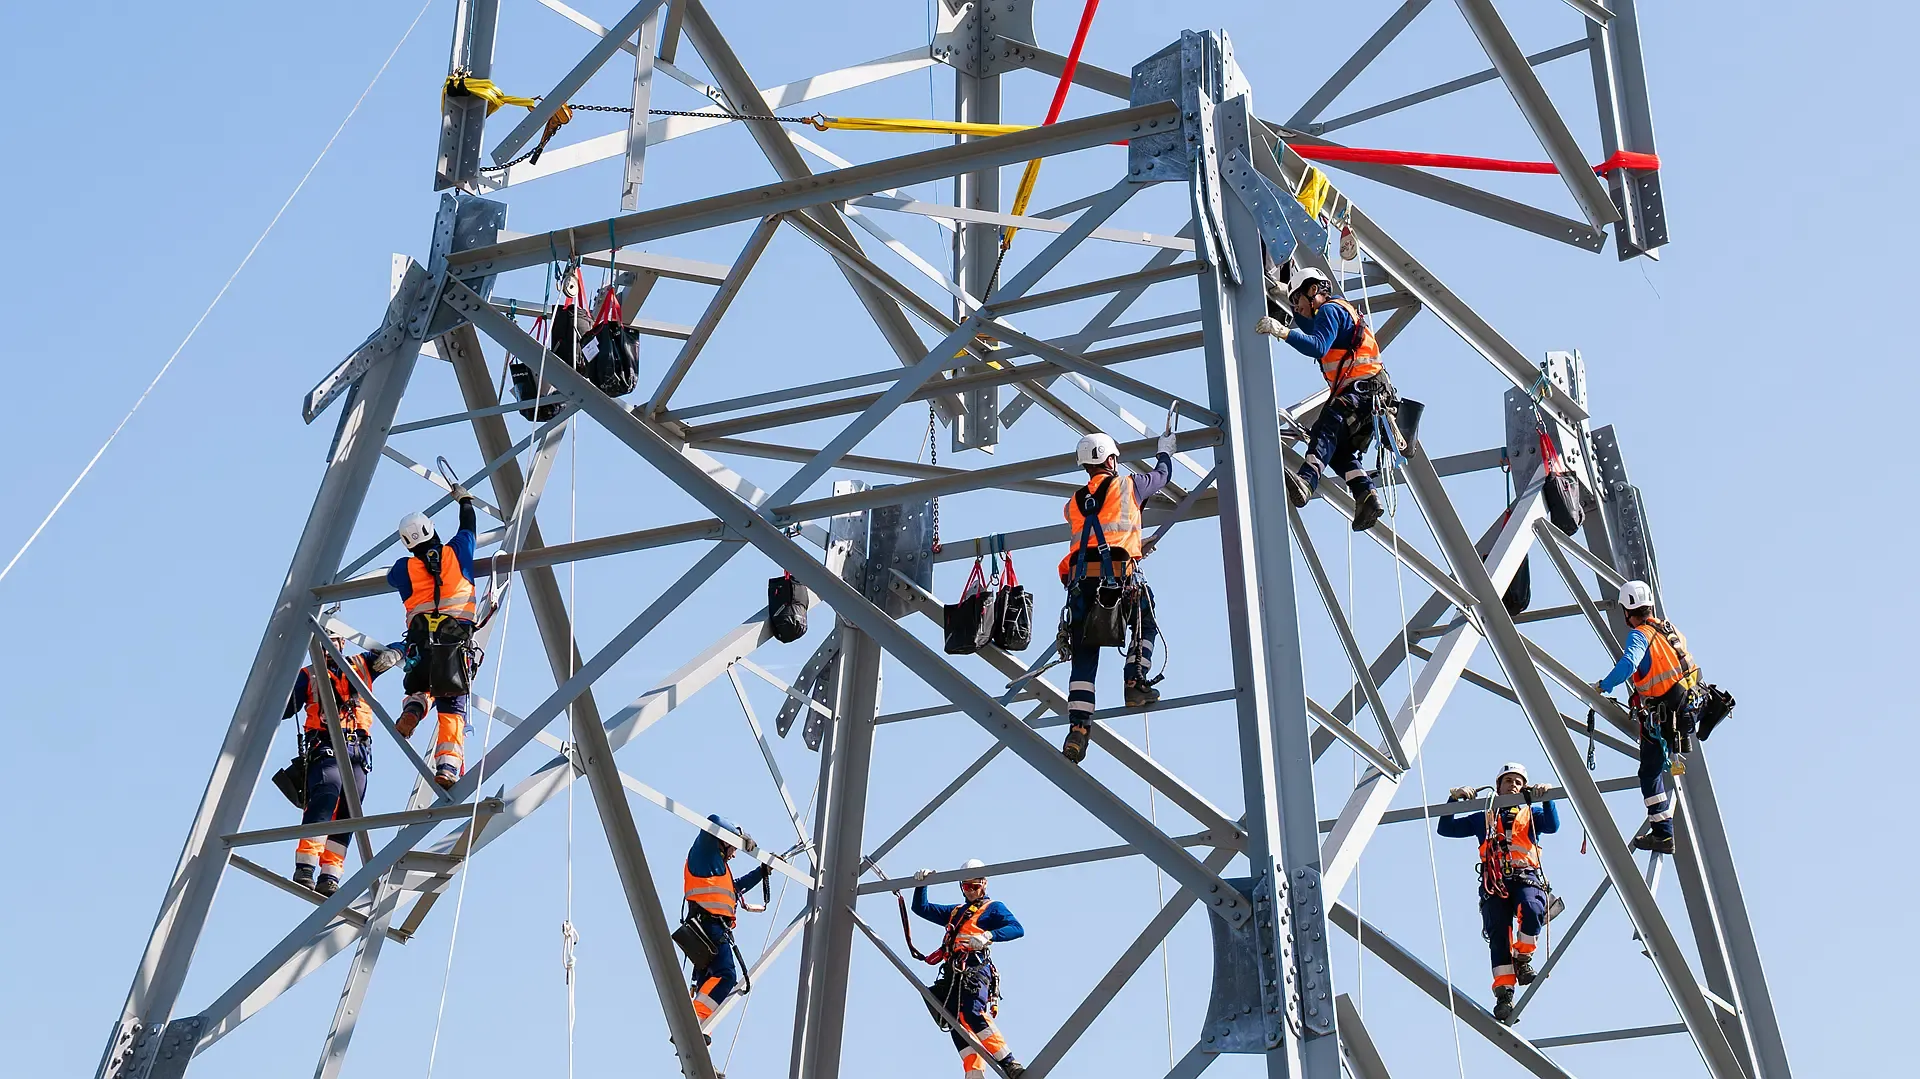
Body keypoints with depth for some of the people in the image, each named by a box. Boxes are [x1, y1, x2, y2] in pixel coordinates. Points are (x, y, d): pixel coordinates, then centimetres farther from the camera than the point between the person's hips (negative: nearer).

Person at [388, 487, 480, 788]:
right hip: (457, 637, -2)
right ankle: (448, 766, -18)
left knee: (421, 686, 28)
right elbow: (469, 526, 28)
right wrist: (464, 499, 45)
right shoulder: (456, 552, 8)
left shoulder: (404, 568, 10)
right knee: (453, 706, -3)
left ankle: (412, 710, -6)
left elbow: (391, 577, 35)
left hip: (421, 638, 2)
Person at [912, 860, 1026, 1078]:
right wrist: (921, 884, 20)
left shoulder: (993, 908, 16)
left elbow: (1017, 929, -2)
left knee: (973, 1014, -29)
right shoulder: (954, 912, 34)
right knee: (958, 1026, -12)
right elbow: (920, 908, 37)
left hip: (975, 969, -6)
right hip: (952, 972, 6)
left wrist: (989, 936, -19)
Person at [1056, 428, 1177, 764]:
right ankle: (1136, 683, 6)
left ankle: (1078, 727, -8)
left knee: (1084, 655, 2)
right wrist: (1165, 451, 50)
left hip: (1080, 578, 4)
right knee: (1146, 624, 24)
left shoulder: (1074, 503, 23)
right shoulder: (1127, 486, 11)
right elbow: (1162, 475, 28)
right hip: (1120, 573, -3)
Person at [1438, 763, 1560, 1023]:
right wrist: (1454, 800, 11)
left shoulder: (1530, 814, 25)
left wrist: (1546, 799, -10)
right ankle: (1504, 990, -21)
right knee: (1498, 931, -18)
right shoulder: (1482, 819, 28)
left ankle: (1523, 958, -11)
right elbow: (1445, 828, 23)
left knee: (1532, 909, -33)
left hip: (1525, 877, -1)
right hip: (1494, 882, 1)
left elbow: (1553, 825, 4)